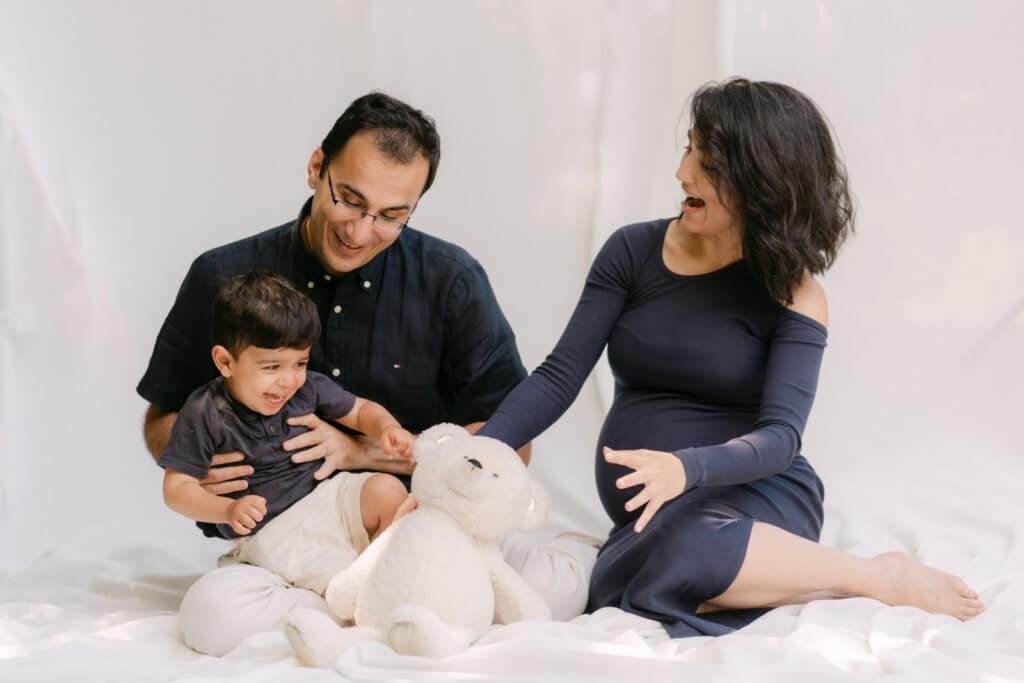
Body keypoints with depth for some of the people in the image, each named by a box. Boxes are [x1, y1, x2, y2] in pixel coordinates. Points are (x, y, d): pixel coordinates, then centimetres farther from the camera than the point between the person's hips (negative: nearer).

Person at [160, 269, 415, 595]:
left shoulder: (308, 388, 0)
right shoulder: (204, 415, -12)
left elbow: (361, 411, 14)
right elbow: (176, 488, -9)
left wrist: (387, 428, -11)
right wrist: (229, 510, -27)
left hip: (326, 496, 5)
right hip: (271, 530, -5)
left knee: (387, 489, -21)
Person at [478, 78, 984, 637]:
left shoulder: (792, 294, -5)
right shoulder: (633, 252, 4)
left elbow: (780, 437, -14)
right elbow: (560, 377, 0)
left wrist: (685, 467, -35)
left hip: (752, 495, -1)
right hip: (647, 513, 2)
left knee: (684, 548, -39)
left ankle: (883, 578, -16)